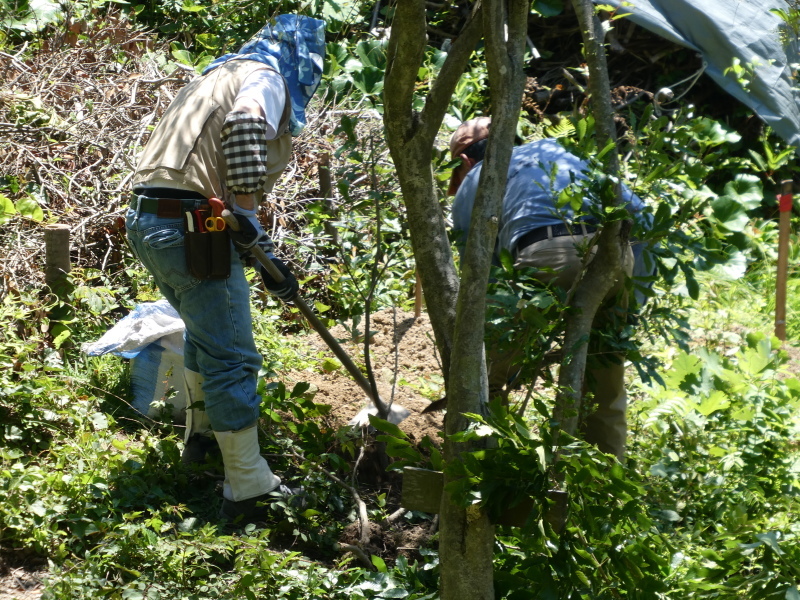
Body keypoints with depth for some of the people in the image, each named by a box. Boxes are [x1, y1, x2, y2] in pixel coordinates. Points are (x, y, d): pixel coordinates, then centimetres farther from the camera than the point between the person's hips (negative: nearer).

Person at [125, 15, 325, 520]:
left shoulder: (220, 76, 26)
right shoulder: (265, 79, -3)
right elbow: (244, 126, -28)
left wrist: (265, 255, 25)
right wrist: (247, 216, -22)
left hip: (148, 221, 9)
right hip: (192, 229, -9)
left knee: (205, 335, 31)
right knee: (231, 357, -3)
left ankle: (202, 435, 48)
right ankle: (250, 489, 0)